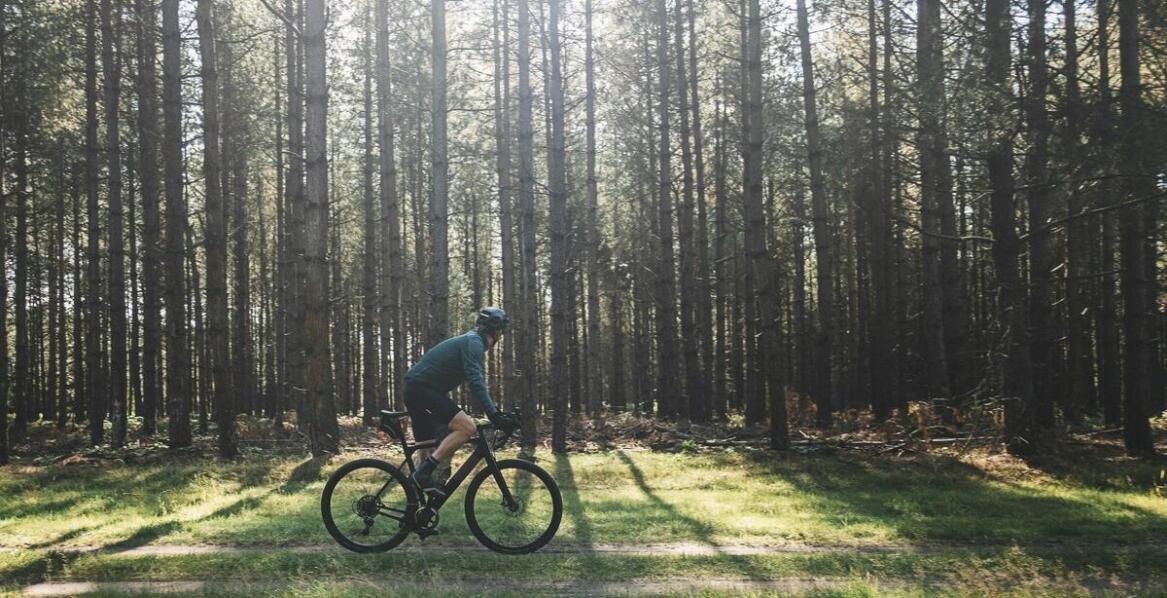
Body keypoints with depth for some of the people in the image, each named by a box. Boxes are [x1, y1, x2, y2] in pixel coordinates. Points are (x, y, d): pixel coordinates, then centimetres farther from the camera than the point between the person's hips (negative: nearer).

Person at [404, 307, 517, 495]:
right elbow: (475, 383, -22)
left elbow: (476, 382, 28)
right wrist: (494, 415, -27)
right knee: (467, 427, -21)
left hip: (414, 389, 11)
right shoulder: (473, 343, -11)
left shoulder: (471, 341, 21)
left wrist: (497, 412, 26)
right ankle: (424, 473, -19)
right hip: (422, 388, -11)